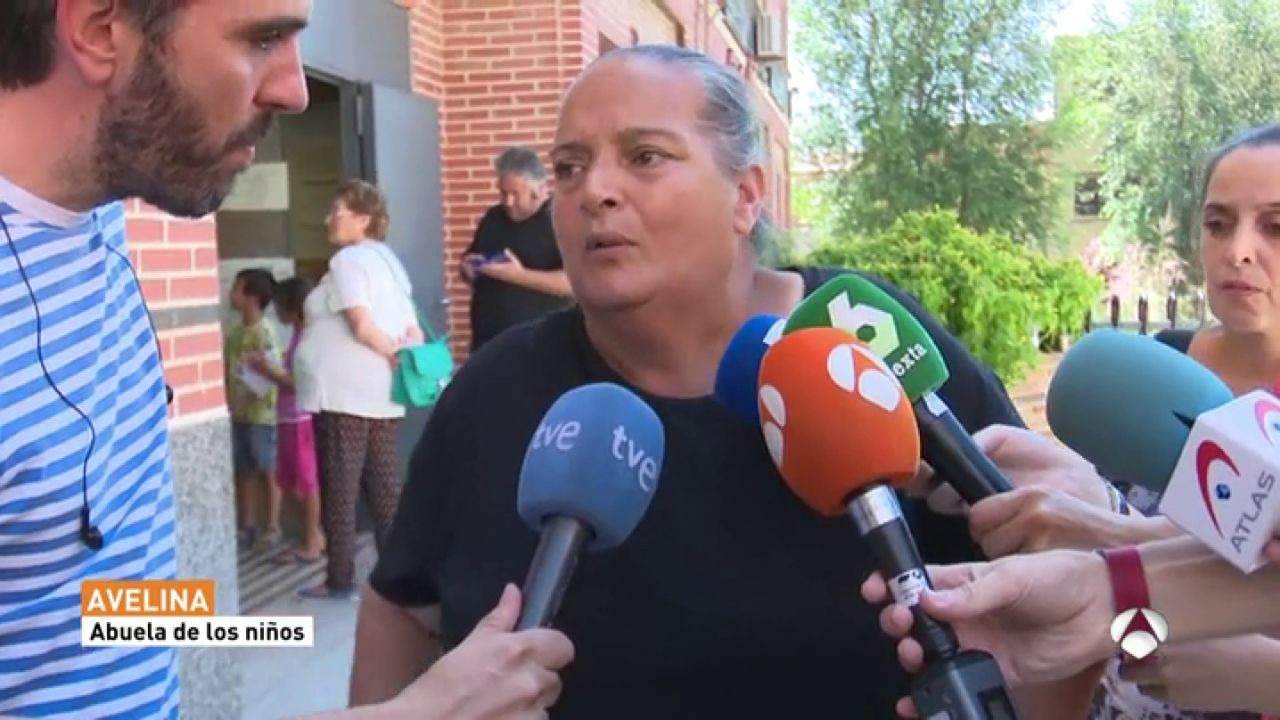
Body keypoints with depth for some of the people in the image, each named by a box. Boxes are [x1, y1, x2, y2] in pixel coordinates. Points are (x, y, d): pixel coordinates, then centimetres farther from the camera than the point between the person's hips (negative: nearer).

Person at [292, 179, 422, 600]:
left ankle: (341, 581, 2)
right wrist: (406, 357, -4)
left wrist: (394, 355, -7)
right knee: (385, 487, 8)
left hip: (343, 393, -8)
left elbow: (362, 326, -19)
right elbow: (414, 333, 12)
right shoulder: (388, 261, 19)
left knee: (340, 486, -2)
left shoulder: (347, 260, -8)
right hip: (381, 395, 8)